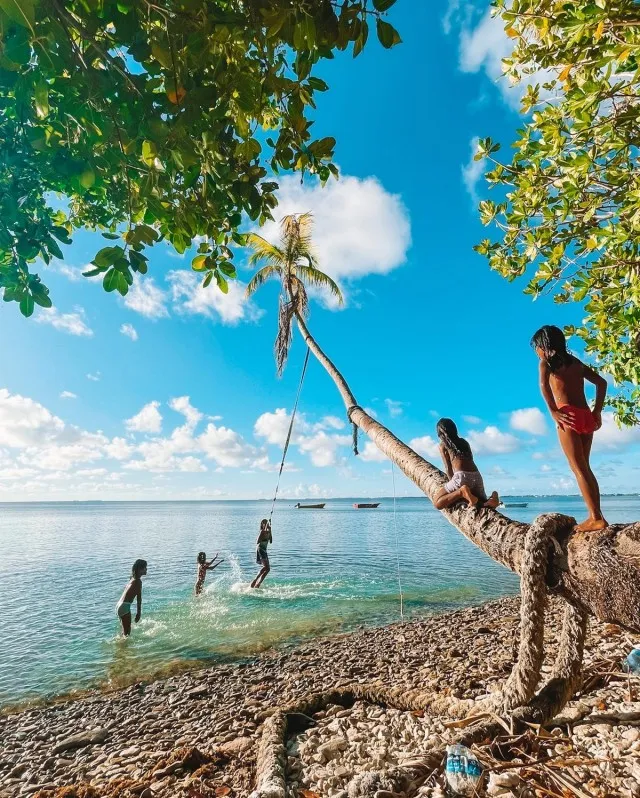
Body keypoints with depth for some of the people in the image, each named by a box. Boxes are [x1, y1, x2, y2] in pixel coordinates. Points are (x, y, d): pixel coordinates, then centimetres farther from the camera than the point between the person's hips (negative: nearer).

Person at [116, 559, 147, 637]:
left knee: (125, 630, 21)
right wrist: (139, 612, -10)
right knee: (127, 632, 0)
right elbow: (139, 598, -16)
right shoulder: (138, 581, -16)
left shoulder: (133, 579, 12)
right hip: (124, 607, -9)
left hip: (119, 606, 9)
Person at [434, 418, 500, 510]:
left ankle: (462, 492, -20)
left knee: (438, 503, 2)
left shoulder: (443, 445, 11)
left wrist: (452, 482, 15)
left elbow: (448, 468, 7)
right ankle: (491, 499, -7)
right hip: (477, 476, 6)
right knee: (483, 503, 28)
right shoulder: (464, 442, 25)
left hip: (461, 477, -5)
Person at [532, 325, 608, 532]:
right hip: (586, 417, 7)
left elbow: (544, 384, -18)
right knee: (584, 467, 13)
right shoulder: (576, 362, 22)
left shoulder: (547, 361, 3)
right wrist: (597, 411, 18)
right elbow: (602, 382, 23)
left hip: (568, 416, -7)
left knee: (578, 468, -4)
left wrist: (553, 412, -17)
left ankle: (596, 518, -5)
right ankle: (596, 515, 13)